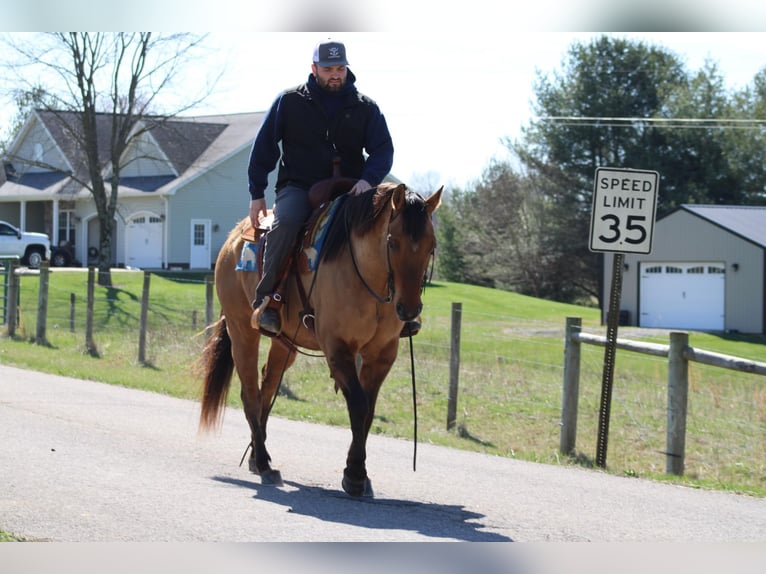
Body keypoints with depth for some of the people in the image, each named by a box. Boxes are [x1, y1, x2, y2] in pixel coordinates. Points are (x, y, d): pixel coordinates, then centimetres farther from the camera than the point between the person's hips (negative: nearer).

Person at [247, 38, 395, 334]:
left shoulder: (365, 108, 9)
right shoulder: (289, 101, 5)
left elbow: (383, 149, 4)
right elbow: (264, 146, 8)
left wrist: (368, 179, -18)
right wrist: (256, 194, 2)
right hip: (298, 186, -2)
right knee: (286, 221, -35)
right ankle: (265, 299, -26)